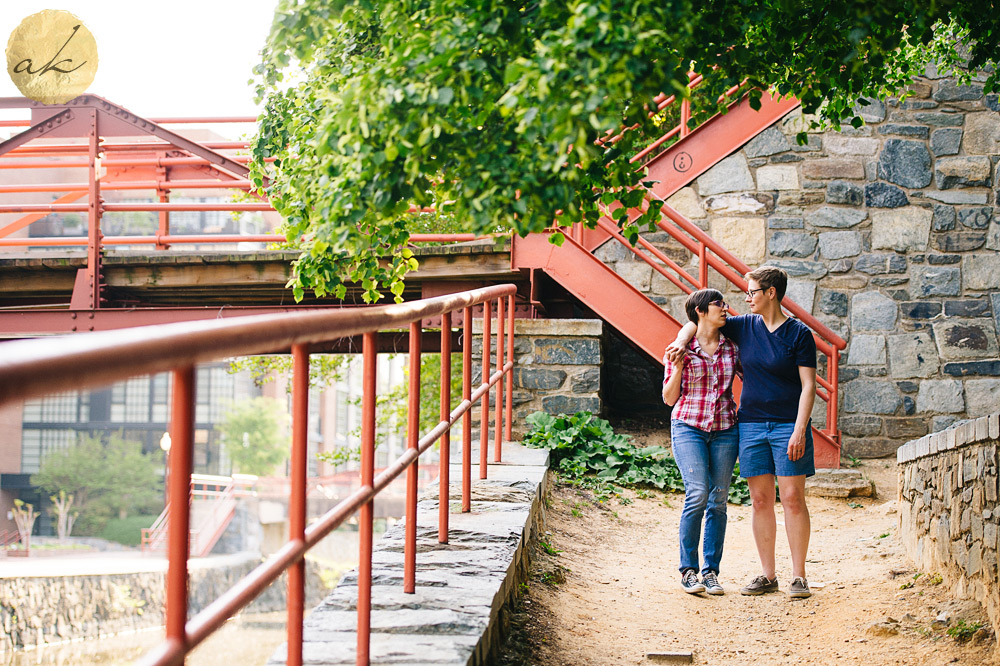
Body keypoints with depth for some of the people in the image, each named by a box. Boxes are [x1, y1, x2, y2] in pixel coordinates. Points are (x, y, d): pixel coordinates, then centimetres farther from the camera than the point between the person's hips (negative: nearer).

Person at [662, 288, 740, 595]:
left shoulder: (731, 346, 7)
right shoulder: (682, 349, -1)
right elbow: (669, 398, 0)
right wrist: (678, 367, -14)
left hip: (725, 429, 4)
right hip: (689, 427, -3)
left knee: (718, 499, 1)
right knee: (697, 495, -15)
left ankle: (711, 571, 10)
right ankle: (688, 570, -3)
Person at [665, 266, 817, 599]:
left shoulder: (799, 334, -4)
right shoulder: (745, 327, 9)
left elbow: (808, 386, -7)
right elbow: (698, 322, 19)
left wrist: (799, 430, -16)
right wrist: (680, 341, -2)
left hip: (788, 425, -4)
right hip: (751, 423, 4)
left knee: (793, 498, -5)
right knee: (760, 499, 4)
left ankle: (799, 576, 1)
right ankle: (767, 575, 11)